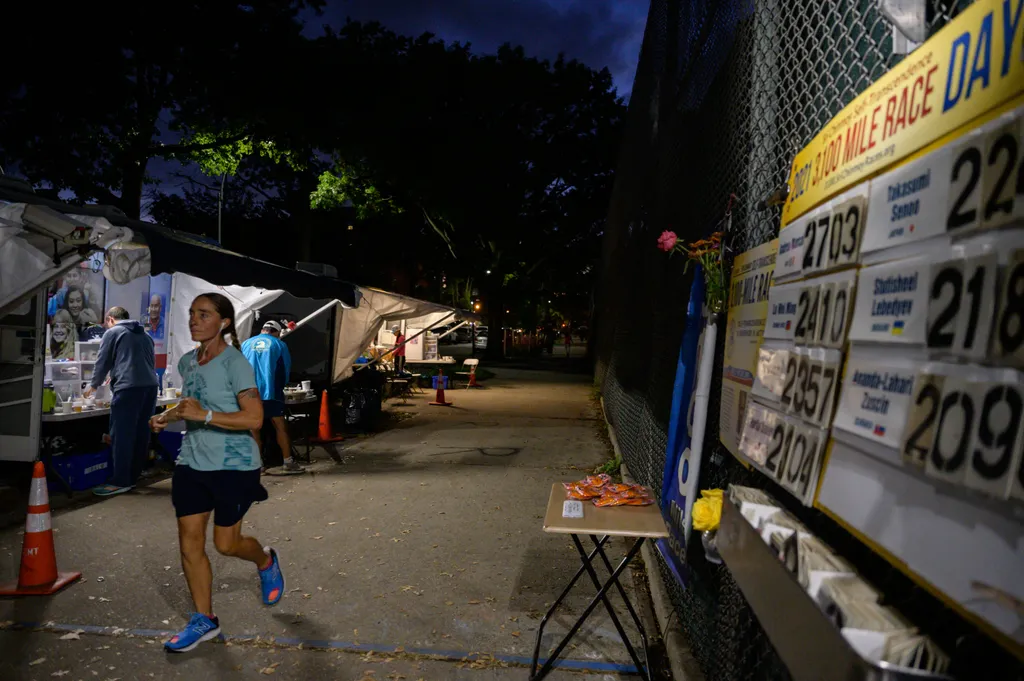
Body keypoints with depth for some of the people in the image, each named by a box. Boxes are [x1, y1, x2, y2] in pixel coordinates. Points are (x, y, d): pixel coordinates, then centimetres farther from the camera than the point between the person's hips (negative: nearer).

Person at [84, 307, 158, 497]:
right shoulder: (145, 335, 24)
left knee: (122, 435, -2)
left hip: (129, 388, -6)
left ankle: (120, 481, 0)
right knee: (141, 434, 9)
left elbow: (102, 362, 9)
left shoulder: (112, 333, 7)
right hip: (150, 385, 6)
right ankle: (133, 477, 17)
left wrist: (94, 385, 26)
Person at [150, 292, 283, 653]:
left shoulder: (235, 362, -17)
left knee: (226, 543, 5)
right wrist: (169, 416, 9)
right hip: (192, 463, 7)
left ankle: (266, 561, 39)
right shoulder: (186, 362, 7)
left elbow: (254, 418, -24)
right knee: (189, 542, 7)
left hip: (233, 465, -7)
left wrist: (204, 415, -30)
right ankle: (204, 620, 23)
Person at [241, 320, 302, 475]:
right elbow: (286, 370, 9)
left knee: (254, 428, 10)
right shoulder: (279, 344, 6)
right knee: (280, 426, 3)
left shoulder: (246, 344, 13)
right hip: (270, 391, -2)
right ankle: (288, 463, 2)